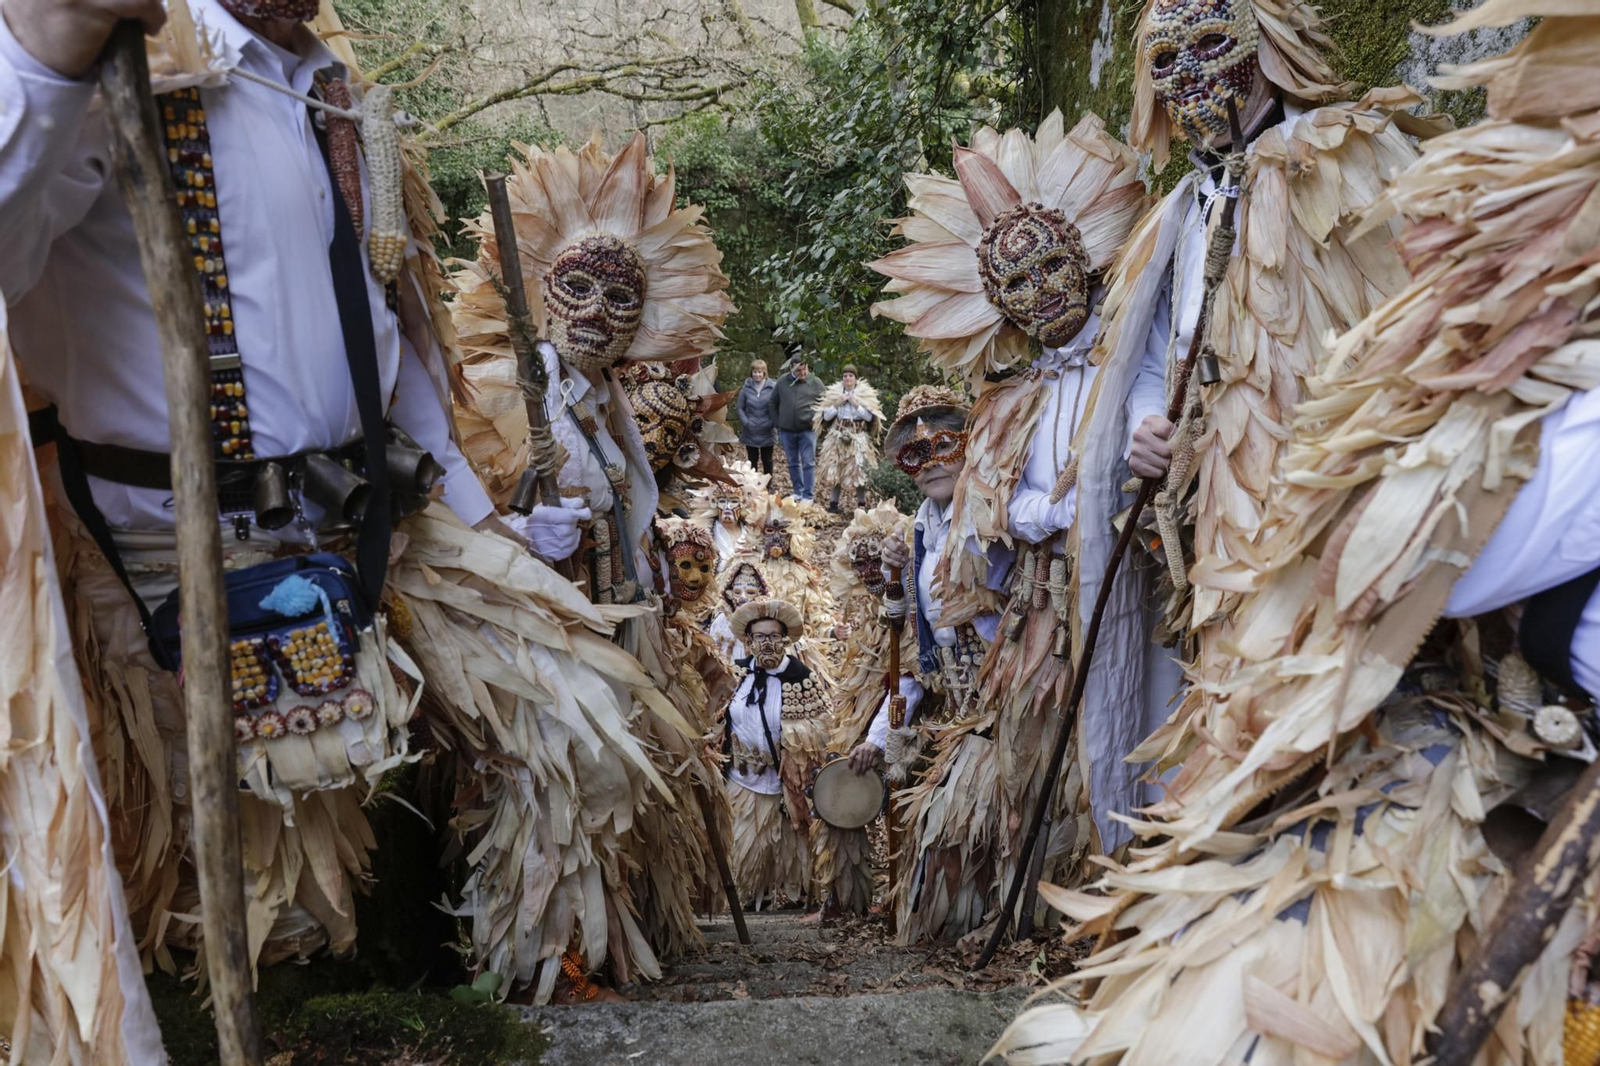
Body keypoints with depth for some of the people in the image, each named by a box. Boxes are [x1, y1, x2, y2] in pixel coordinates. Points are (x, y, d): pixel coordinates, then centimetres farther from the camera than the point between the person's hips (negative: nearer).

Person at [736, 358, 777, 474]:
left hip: (767, 433, -1)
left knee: (767, 460, 11)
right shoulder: (746, 388, -3)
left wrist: (774, 423, -14)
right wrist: (746, 423, -11)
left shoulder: (773, 387, -7)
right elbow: (740, 407, 0)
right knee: (752, 461, 9)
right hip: (750, 433, 1)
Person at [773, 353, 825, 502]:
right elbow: (774, 403, 13)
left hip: (807, 430, -3)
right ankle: (798, 491, 26)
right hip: (787, 431, 3)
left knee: (808, 463, -2)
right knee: (793, 463, 13)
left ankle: (808, 495, 3)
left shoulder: (815, 383, -4)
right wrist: (778, 422, 8)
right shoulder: (782, 382, 2)